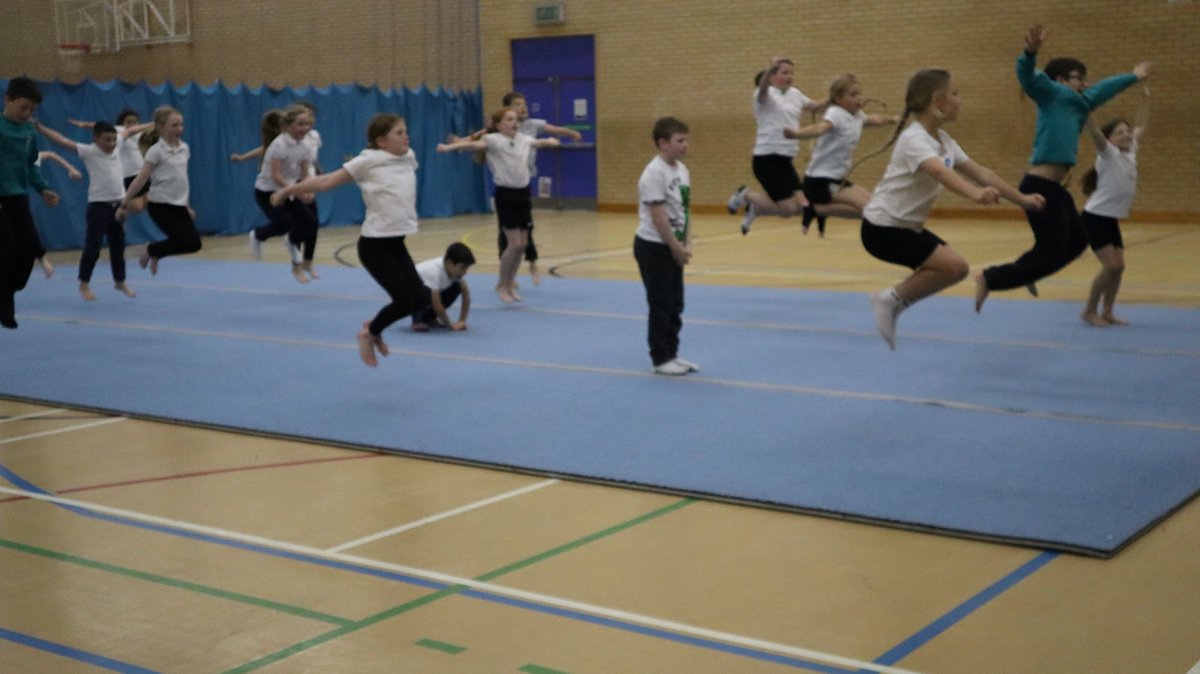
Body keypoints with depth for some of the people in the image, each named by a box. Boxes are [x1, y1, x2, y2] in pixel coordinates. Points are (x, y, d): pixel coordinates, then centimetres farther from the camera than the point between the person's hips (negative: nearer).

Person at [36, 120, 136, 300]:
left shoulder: (116, 147, 5)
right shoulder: (89, 152, -11)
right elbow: (62, 141, -16)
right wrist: (38, 126, -22)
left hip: (118, 204, 6)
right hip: (99, 205, -5)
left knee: (118, 245, 14)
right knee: (92, 246, 0)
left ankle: (120, 281, 28)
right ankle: (84, 285, 11)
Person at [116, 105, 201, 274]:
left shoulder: (184, 148, 7)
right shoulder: (156, 151, -12)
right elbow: (140, 180, -13)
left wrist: (188, 206, 19)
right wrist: (124, 205, -13)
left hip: (179, 205, 7)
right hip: (160, 205, -7)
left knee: (194, 243, 0)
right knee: (184, 242, -12)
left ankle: (156, 253, 24)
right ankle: (151, 250, 15)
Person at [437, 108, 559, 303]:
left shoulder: (523, 140, 10)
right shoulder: (493, 140, -9)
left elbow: (540, 143, 31)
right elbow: (474, 144, -26)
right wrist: (449, 147, -40)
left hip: (523, 193, 6)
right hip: (505, 194, -6)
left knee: (523, 243, 6)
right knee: (515, 243, -10)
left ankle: (510, 283, 22)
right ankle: (501, 285, 7)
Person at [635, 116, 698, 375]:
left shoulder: (682, 170, 7)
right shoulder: (654, 172, -19)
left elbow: (686, 210, 10)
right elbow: (658, 216, -20)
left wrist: (686, 245, 1)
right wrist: (677, 248, -14)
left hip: (673, 247, 8)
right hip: (654, 247, -8)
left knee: (675, 305, 13)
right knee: (661, 306, -1)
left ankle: (672, 355, 24)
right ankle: (660, 360, 8)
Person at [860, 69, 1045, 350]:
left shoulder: (943, 140, 7)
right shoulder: (914, 138, -21)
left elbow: (980, 172, 11)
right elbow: (940, 172, -41)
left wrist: (1021, 198, 9)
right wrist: (975, 194, -57)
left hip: (908, 227, 10)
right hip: (883, 227, -10)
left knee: (957, 269, 5)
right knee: (954, 265, -18)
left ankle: (893, 303, 14)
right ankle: (892, 299, -4)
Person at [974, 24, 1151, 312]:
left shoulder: (1080, 102, 21)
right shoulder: (1052, 93, -3)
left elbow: (1104, 89, 39)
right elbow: (1027, 76, -21)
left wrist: (1133, 77, 54)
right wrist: (1031, 51, -42)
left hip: (1053, 189, 10)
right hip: (1040, 187, -10)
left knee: (1077, 240, 21)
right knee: (1052, 254, -7)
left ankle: (1026, 272, 35)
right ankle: (989, 278, -2)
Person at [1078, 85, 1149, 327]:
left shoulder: (1131, 153, 7)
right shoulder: (1109, 155, -13)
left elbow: (1141, 126, 21)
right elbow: (1093, 130, -26)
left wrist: (1145, 97, 23)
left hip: (1112, 220, 8)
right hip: (1094, 218, -8)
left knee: (1118, 266, 4)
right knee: (1111, 265, -13)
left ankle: (1107, 313, 14)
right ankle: (1090, 311, 0)